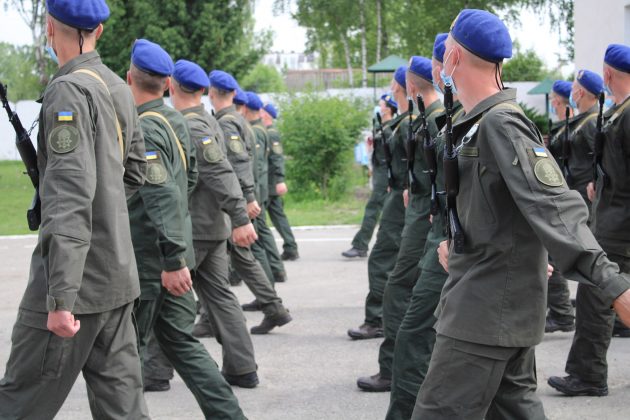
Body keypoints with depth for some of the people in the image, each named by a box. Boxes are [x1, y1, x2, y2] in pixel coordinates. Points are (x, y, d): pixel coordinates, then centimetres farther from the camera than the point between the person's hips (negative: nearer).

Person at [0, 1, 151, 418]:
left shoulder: (69, 90, -15)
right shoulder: (119, 88, 10)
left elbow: (70, 197, -23)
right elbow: (135, 173, 23)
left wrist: (60, 297, -25)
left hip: (77, 282, -8)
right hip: (117, 276, 8)